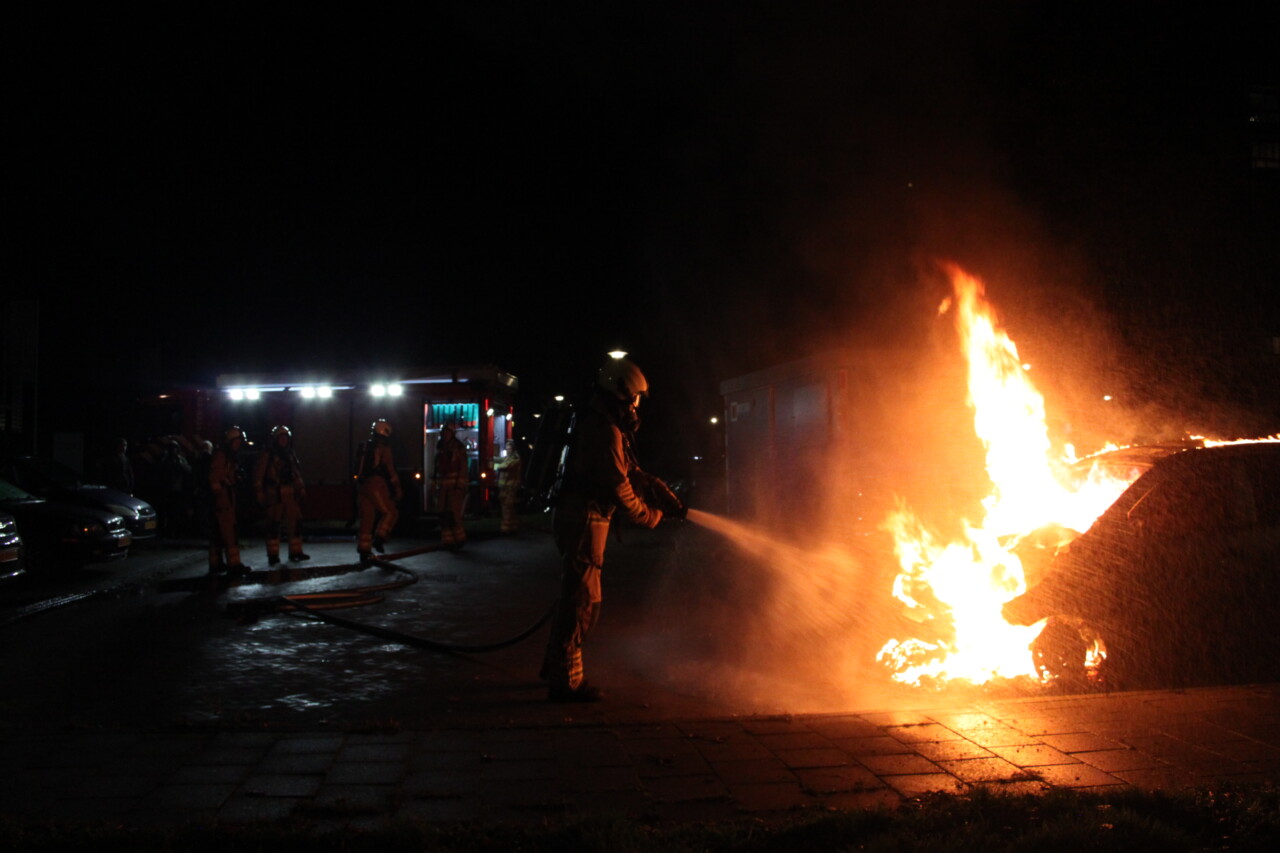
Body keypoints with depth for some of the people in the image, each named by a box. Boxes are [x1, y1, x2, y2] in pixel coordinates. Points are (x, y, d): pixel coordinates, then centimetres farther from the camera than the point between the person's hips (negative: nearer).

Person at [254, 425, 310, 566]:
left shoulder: (291, 456, 17)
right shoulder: (267, 456, -2)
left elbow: (297, 475, 22)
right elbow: (258, 476, -5)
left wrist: (301, 490, 15)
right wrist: (260, 494, -10)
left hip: (290, 495, 5)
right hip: (274, 495, -5)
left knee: (296, 522, 2)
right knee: (274, 525, -3)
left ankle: (295, 552, 11)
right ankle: (273, 555, 3)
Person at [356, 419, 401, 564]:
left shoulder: (365, 448, 18)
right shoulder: (383, 449, -6)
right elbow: (390, 470, -8)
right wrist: (397, 489, -3)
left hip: (364, 486, 8)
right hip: (377, 485, -7)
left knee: (366, 519, 8)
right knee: (390, 512, 3)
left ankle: (364, 552, 7)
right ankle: (379, 538, -14)